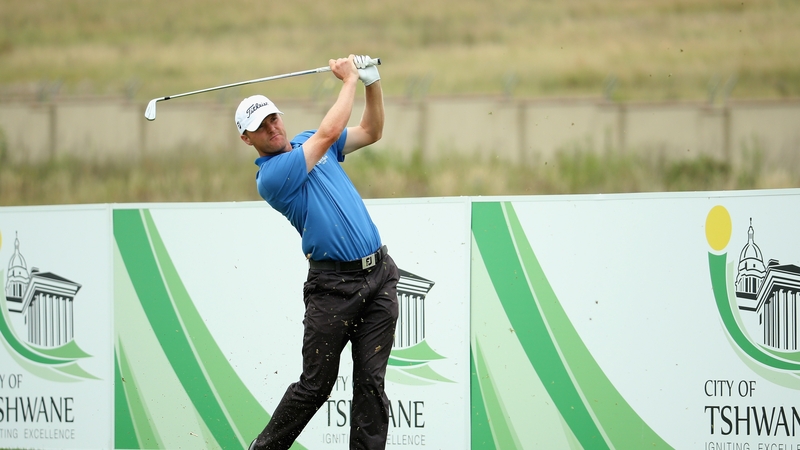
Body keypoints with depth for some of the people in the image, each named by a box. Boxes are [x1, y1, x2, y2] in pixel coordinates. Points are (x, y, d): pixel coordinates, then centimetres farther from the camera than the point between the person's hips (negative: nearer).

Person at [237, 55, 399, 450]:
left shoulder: (307, 145, 14)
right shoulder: (271, 176, -10)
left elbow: (371, 131, 21)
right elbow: (329, 131, -15)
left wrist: (372, 82, 6)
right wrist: (349, 80, -4)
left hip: (378, 274, 6)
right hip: (333, 283, -6)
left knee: (371, 382, -1)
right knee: (316, 385, -1)